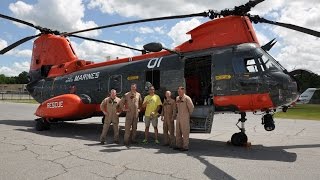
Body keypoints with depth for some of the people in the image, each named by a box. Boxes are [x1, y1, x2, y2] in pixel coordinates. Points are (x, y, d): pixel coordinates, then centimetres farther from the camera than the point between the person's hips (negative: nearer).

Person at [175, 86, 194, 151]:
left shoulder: (187, 98, -13)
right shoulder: (177, 98, 11)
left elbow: (191, 107, -13)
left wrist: (189, 114, 0)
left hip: (185, 117, -7)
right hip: (178, 117, 8)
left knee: (185, 132, -1)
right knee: (178, 132, 10)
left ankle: (185, 146, 7)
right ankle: (179, 145, 20)